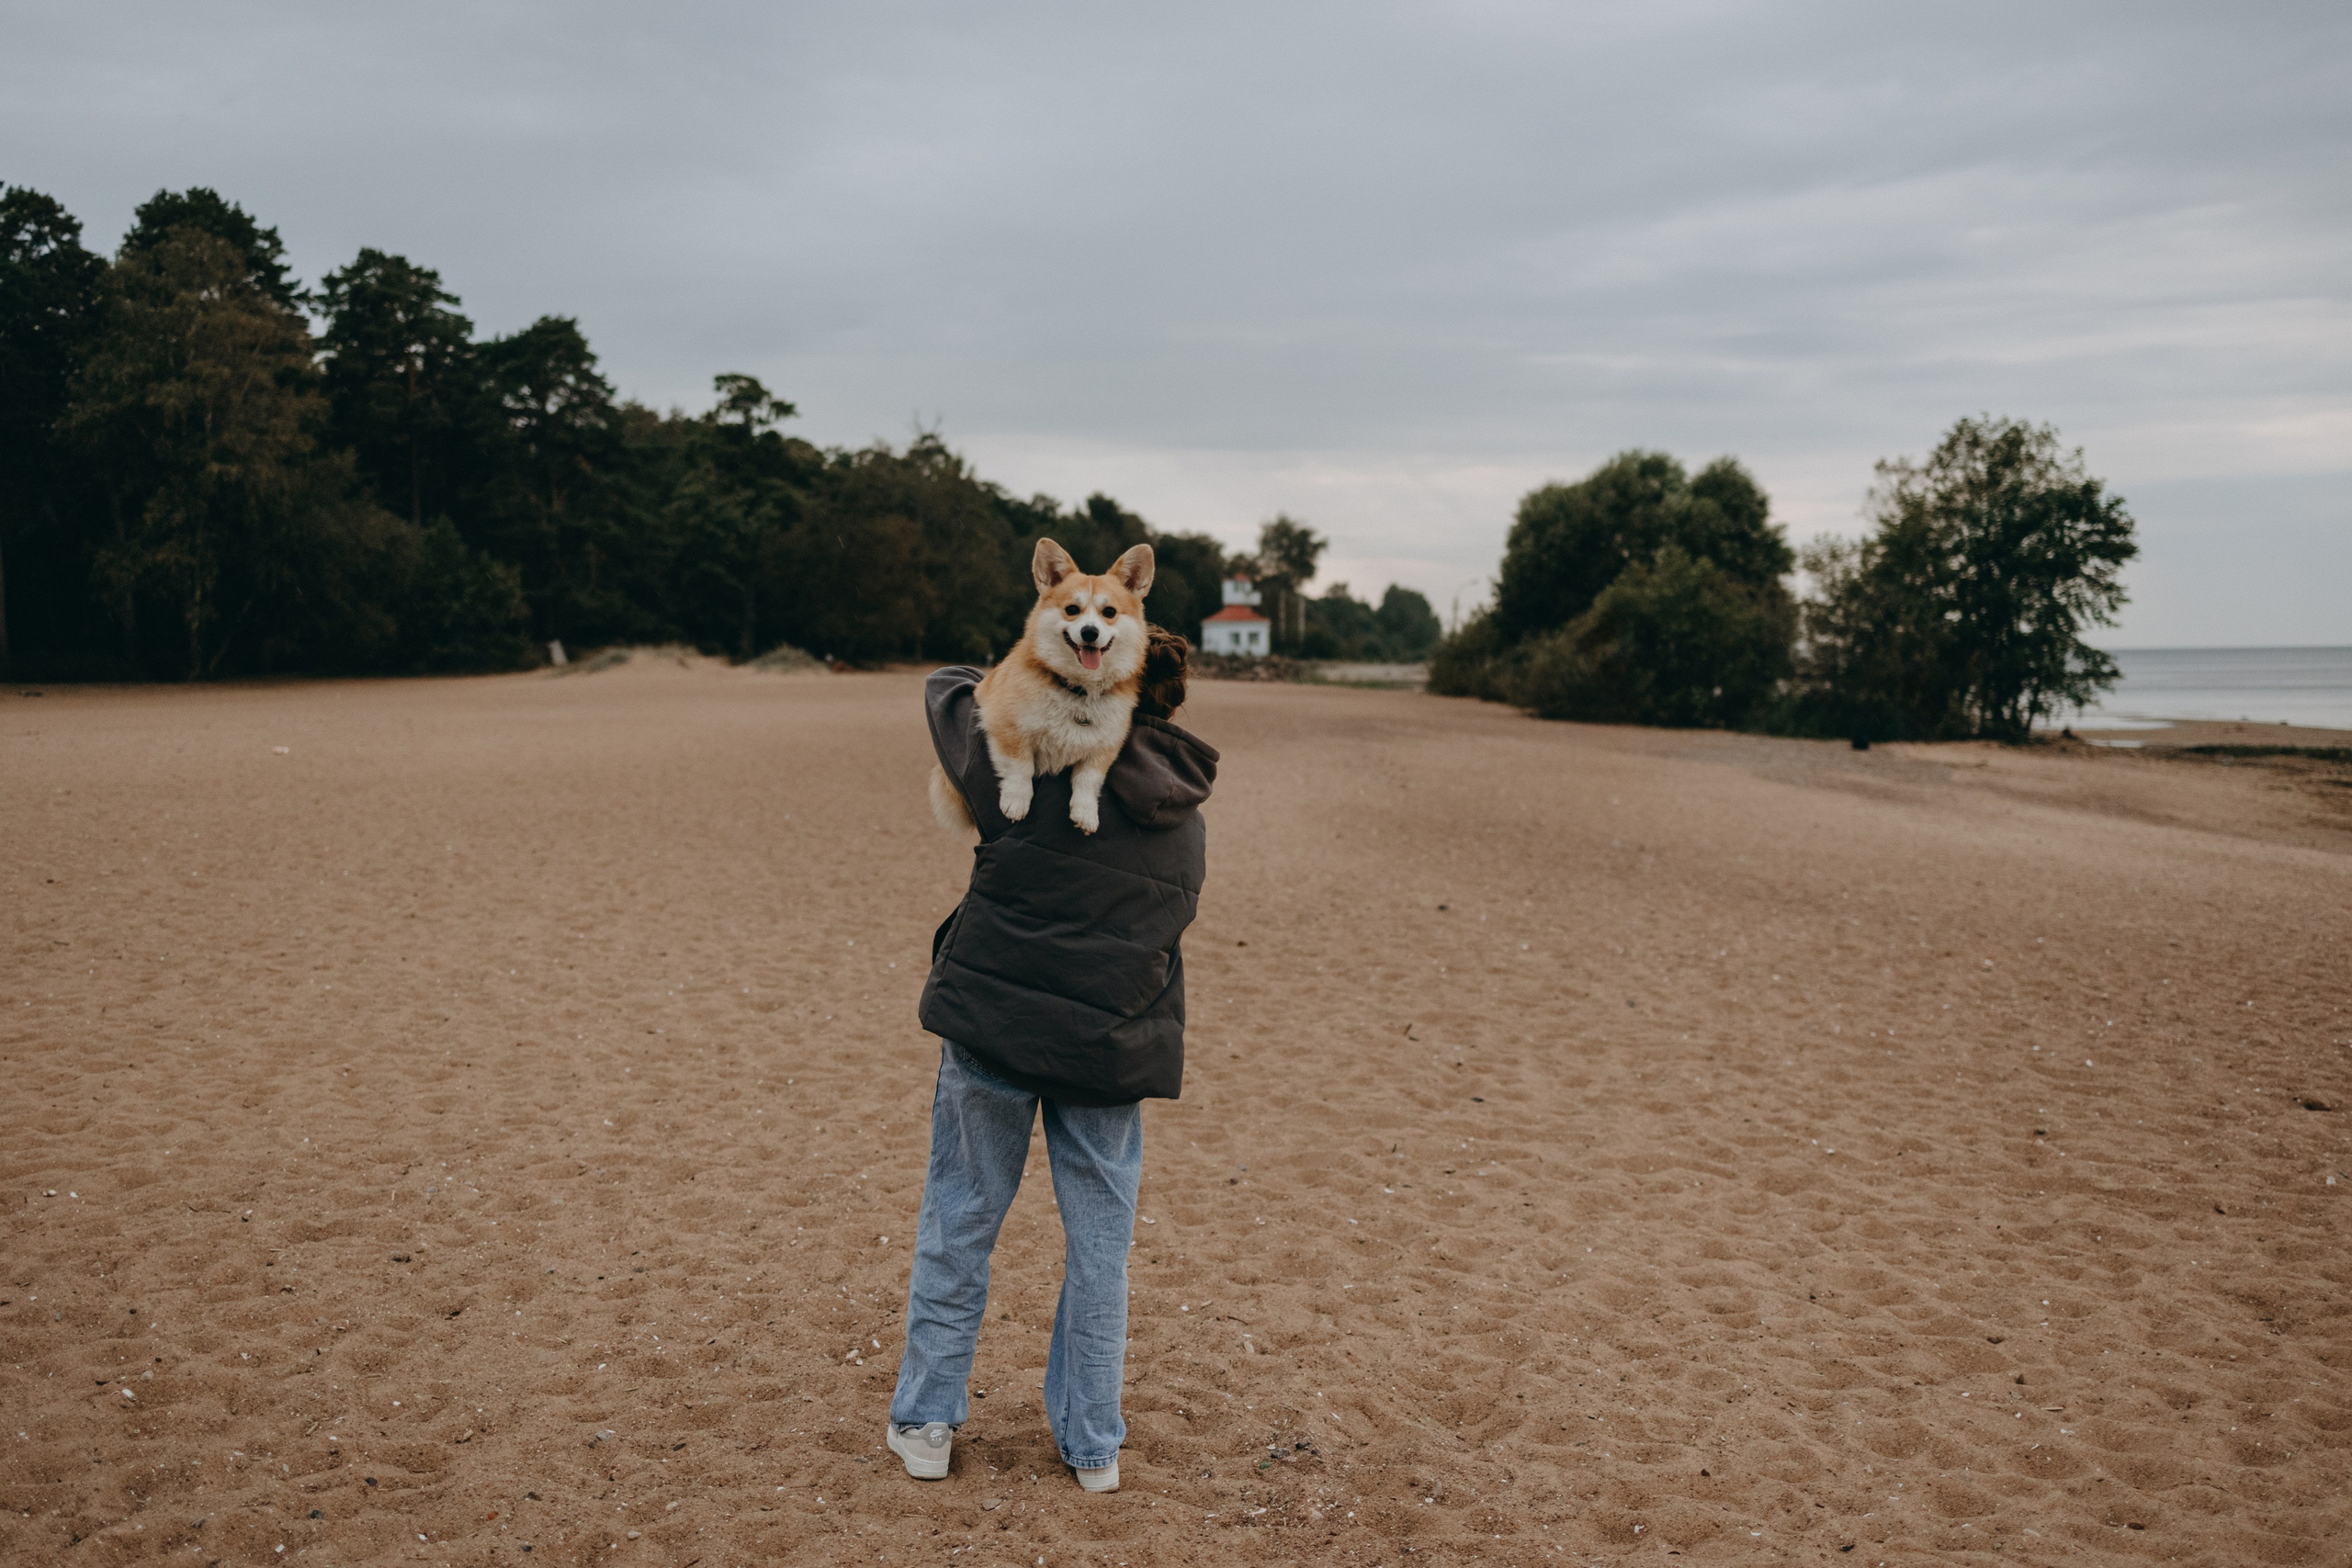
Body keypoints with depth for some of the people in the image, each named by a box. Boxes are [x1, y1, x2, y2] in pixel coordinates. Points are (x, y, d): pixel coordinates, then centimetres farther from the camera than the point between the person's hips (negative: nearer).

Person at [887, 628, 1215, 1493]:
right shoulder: (1187, 826, 5)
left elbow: (946, 691, 3)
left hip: (993, 1025, -3)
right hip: (1110, 1048, 3)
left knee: (958, 1220, 13)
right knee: (1099, 1242, 13)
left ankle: (924, 1423, 24)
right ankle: (1094, 1445, 22)